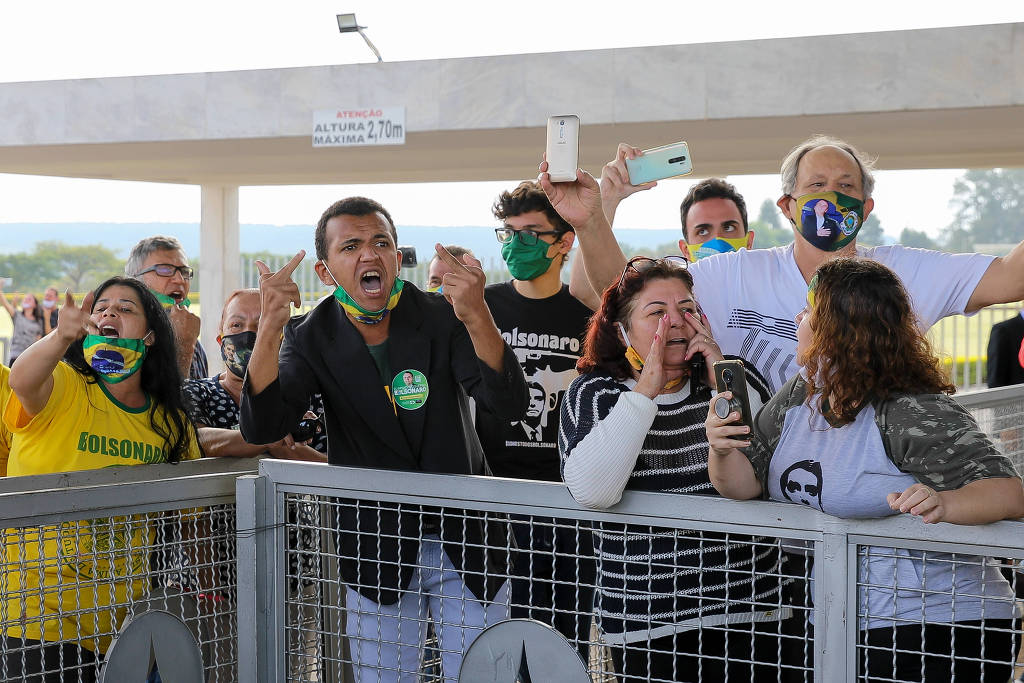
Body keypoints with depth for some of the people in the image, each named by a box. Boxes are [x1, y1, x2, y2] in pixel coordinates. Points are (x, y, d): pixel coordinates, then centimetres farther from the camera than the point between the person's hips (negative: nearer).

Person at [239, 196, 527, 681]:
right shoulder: (311, 339, -5)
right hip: (377, 548, 1)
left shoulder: (443, 318, -9)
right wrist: (269, 329, -34)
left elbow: (509, 405, -23)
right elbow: (261, 429, -19)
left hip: (467, 542, 0)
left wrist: (477, 317, -41)